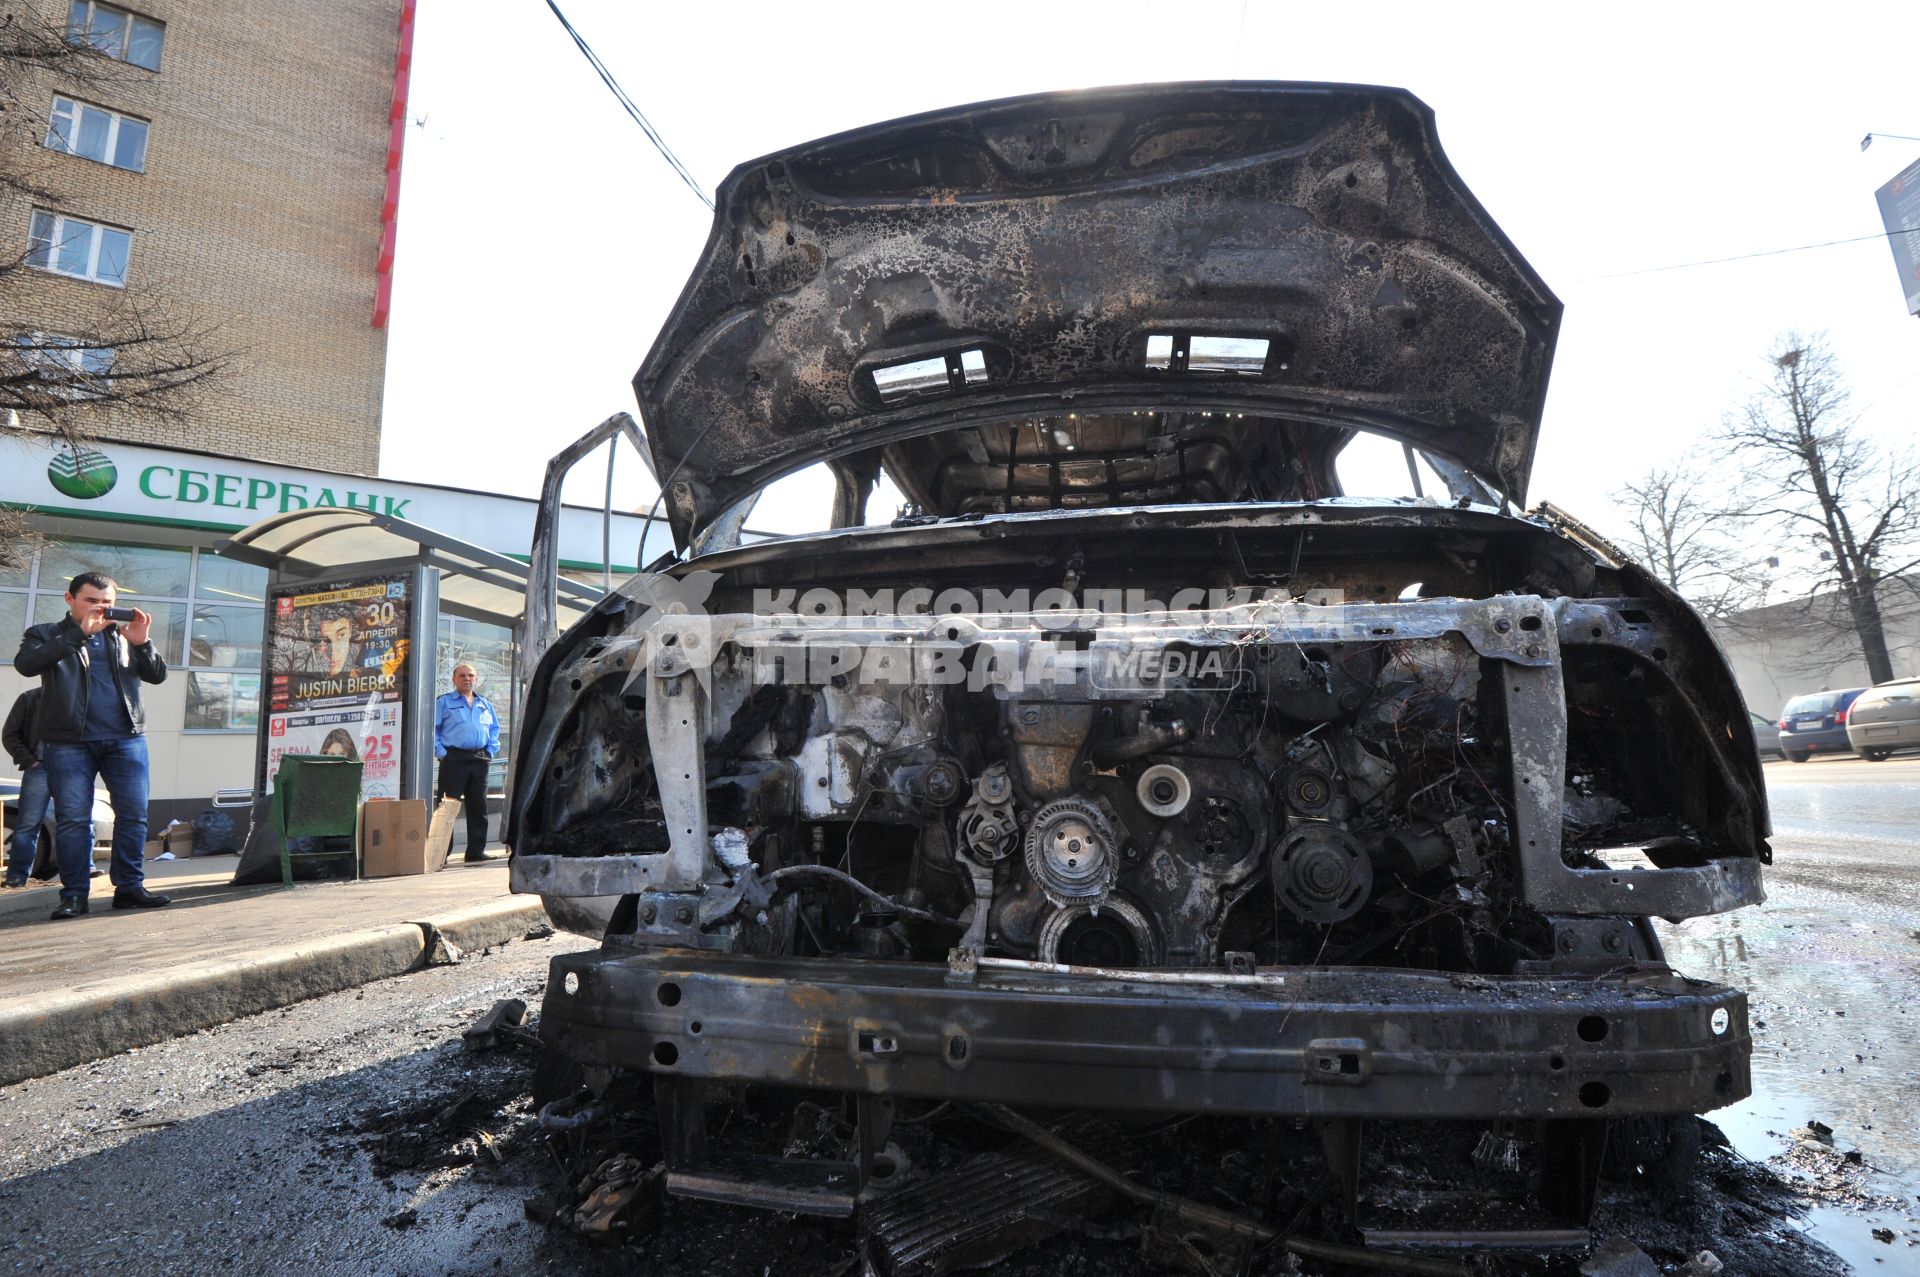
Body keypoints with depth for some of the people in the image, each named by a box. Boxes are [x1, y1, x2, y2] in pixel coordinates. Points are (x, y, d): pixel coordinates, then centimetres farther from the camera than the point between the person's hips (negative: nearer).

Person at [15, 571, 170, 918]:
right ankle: (73, 895, 7)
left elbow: (157, 676, 6)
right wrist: (79, 633, -18)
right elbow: (26, 665, -12)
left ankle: (129, 887, 6)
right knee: (72, 819, -1)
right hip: (68, 742, -2)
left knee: (133, 814, -1)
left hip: (126, 739, 2)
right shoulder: (46, 635, 8)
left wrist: (142, 644, -12)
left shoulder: (124, 636, 14)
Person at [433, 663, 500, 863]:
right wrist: (441, 752, -9)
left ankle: (476, 850, 11)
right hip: (454, 759, -4)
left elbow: (494, 729, 23)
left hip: (479, 760, 5)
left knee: (479, 806, 5)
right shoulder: (443, 702, 6)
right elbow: (432, 729, 0)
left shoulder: (485, 704, 19)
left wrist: (490, 751, 10)